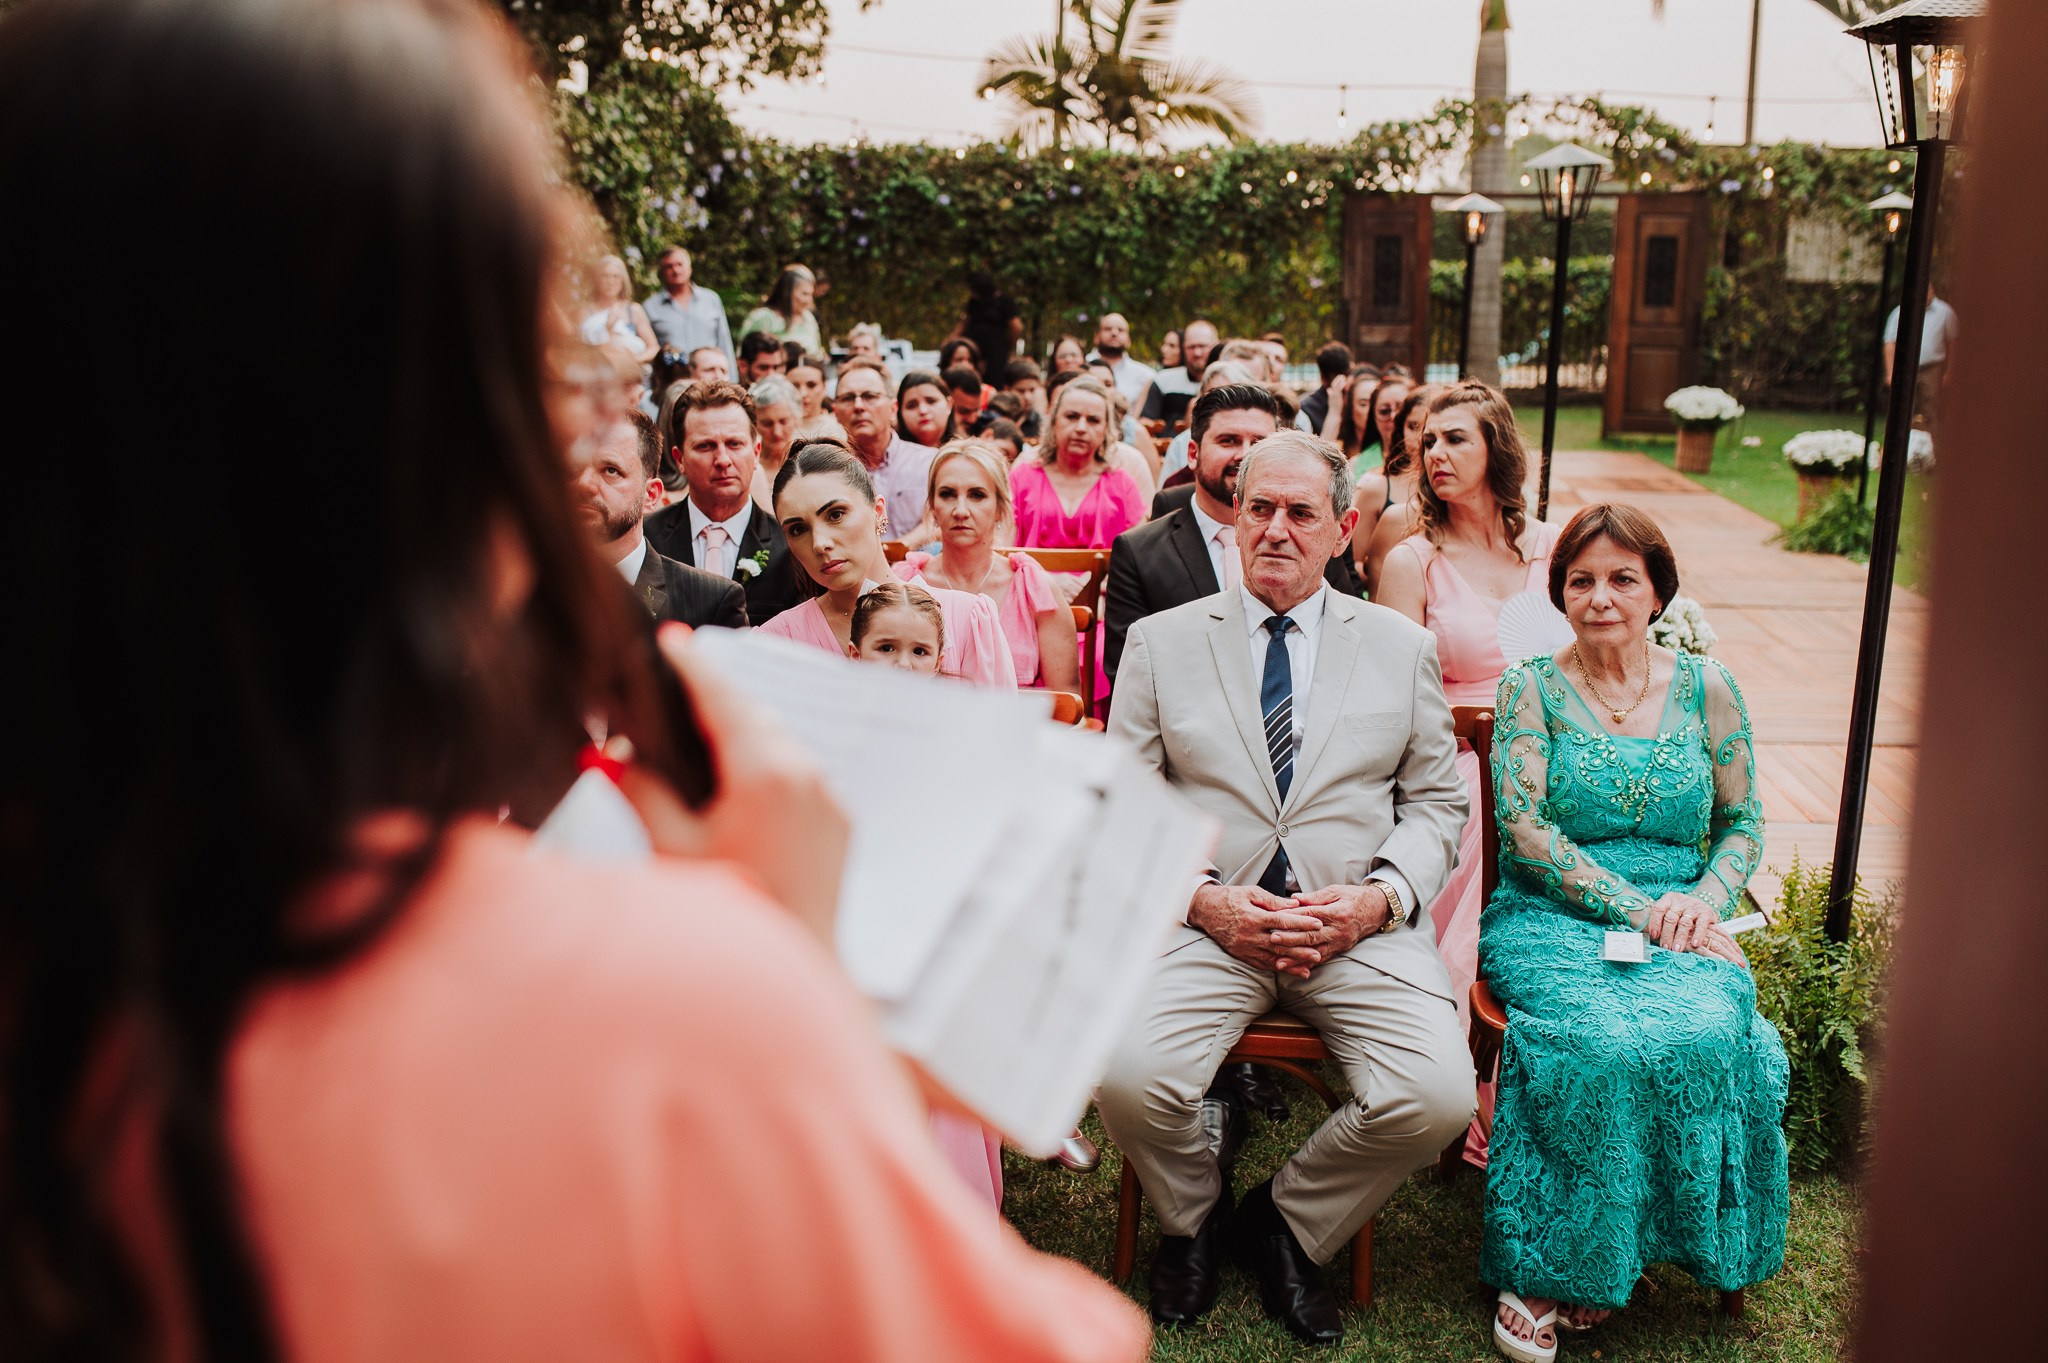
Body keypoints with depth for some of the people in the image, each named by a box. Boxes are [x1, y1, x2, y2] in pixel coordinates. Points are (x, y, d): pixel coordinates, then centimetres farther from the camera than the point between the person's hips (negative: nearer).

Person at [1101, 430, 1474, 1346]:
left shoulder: (1402, 646, 12)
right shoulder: (1161, 641, 9)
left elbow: (1436, 804, 11)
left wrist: (1377, 899, -7)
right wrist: (1203, 900, -10)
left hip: (1359, 925, 1)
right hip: (1206, 917, -1)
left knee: (1437, 1098, -24)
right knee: (1127, 1077, -27)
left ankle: (1288, 1224, 9)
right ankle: (1191, 1220, 10)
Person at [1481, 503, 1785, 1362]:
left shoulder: (1705, 689, 12)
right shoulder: (1530, 689, 4)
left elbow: (1743, 823, 15)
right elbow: (1522, 827, -6)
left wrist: (1704, 899, -6)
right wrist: (1633, 907, -14)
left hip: (1679, 925, 3)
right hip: (1550, 920, -2)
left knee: (1704, 1034, -31)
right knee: (1603, 1042, -34)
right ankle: (1542, 1268, -16)